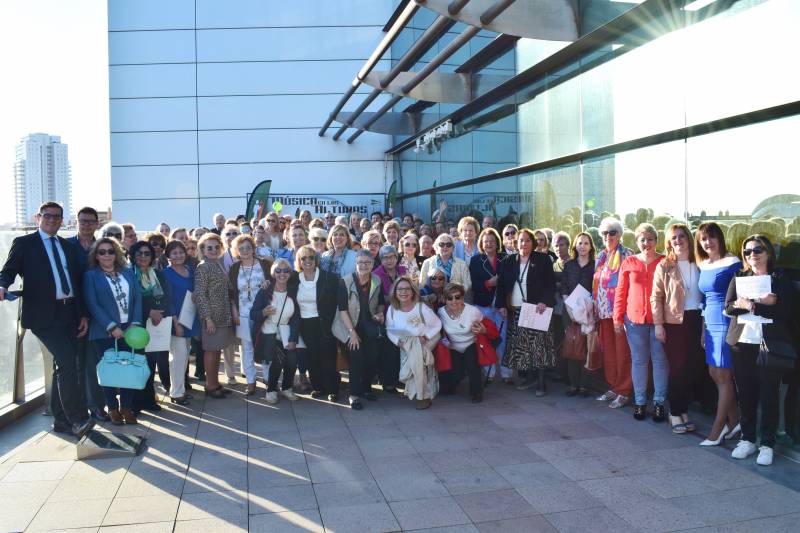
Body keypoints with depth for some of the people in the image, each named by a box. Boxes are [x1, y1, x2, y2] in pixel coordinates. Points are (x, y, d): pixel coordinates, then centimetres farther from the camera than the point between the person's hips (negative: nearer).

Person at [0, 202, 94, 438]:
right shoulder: (24, 243, 3)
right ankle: (78, 420, -11)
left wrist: (83, 314, 9)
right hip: (43, 314, -6)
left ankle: (61, 420, 24)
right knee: (69, 363, -17)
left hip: (69, 313, 6)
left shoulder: (68, 247, 17)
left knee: (62, 366, 12)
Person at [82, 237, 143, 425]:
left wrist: (135, 323, -7)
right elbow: (92, 304, -8)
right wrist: (112, 327, -15)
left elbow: (137, 298, 6)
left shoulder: (128, 272, 11)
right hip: (105, 332, -3)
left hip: (129, 329, 3)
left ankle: (127, 407, 12)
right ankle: (113, 409, 16)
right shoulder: (90, 275, 1)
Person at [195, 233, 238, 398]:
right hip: (211, 315, -7)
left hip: (223, 315, 7)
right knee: (211, 350, 2)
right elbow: (200, 295, -16)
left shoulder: (219, 266, 11)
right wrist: (208, 318, -18)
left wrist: (234, 311, 9)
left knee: (217, 350, 14)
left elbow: (228, 292, 14)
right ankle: (210, 385, 12)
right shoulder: (203, 268, -11)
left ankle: (215, 383, 23)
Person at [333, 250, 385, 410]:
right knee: (356, 355, -19)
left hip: (369, 324, 3)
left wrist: (380, 313, -4)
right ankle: (354, 395, -6)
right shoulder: (345, 282, -9)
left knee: (373, 353, -14)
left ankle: (366, 387, 9)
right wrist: (352, 332, -16)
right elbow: (342, 309, -11)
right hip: (349, 325, -3)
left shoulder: (377, 281, 3)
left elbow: (380, 303, 18)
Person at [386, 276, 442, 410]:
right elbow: (389, 330, 1)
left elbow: (437, 325, -9)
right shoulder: (392, 309, -8)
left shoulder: (422, 308, -17)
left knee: (415, 354, -30)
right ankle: (424, 394, 2)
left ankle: (422, 395, -15)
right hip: (405, 346, 3)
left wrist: (425, 337, -20)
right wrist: (398, 341, -15)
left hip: (424, 343, -3)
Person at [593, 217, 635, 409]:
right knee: (608, 350, 10)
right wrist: (595, 304, 13)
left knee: (622, 351, -2)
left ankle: (623, 391, 6)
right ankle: (613, 387, 21)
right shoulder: (601, 256, 15)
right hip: (604, 310, 6)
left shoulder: (626, 255, -5)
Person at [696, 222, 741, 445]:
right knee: (714, 373, 11)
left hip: (727, 323, -7)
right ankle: (734, 421, 25)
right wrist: (703, 329, 18)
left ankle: (717, 430, 8)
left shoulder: (732, 263, -9)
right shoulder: (703, 265, 12)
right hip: (711, 324, 7)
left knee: (723, 376, 0)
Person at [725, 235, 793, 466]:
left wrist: (753, 306, -14)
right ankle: (748, 439, 20)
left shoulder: (781, 278, 2)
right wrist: (753, 305, -16)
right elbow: (728, 307, 1)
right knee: (746, 394, 7)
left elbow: (786, 312, -10)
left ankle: (767, 444, 12)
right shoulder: (739, 278, 12)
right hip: (742, 343, 3)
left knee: (769, 395, 2)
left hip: (770, 344, -3)